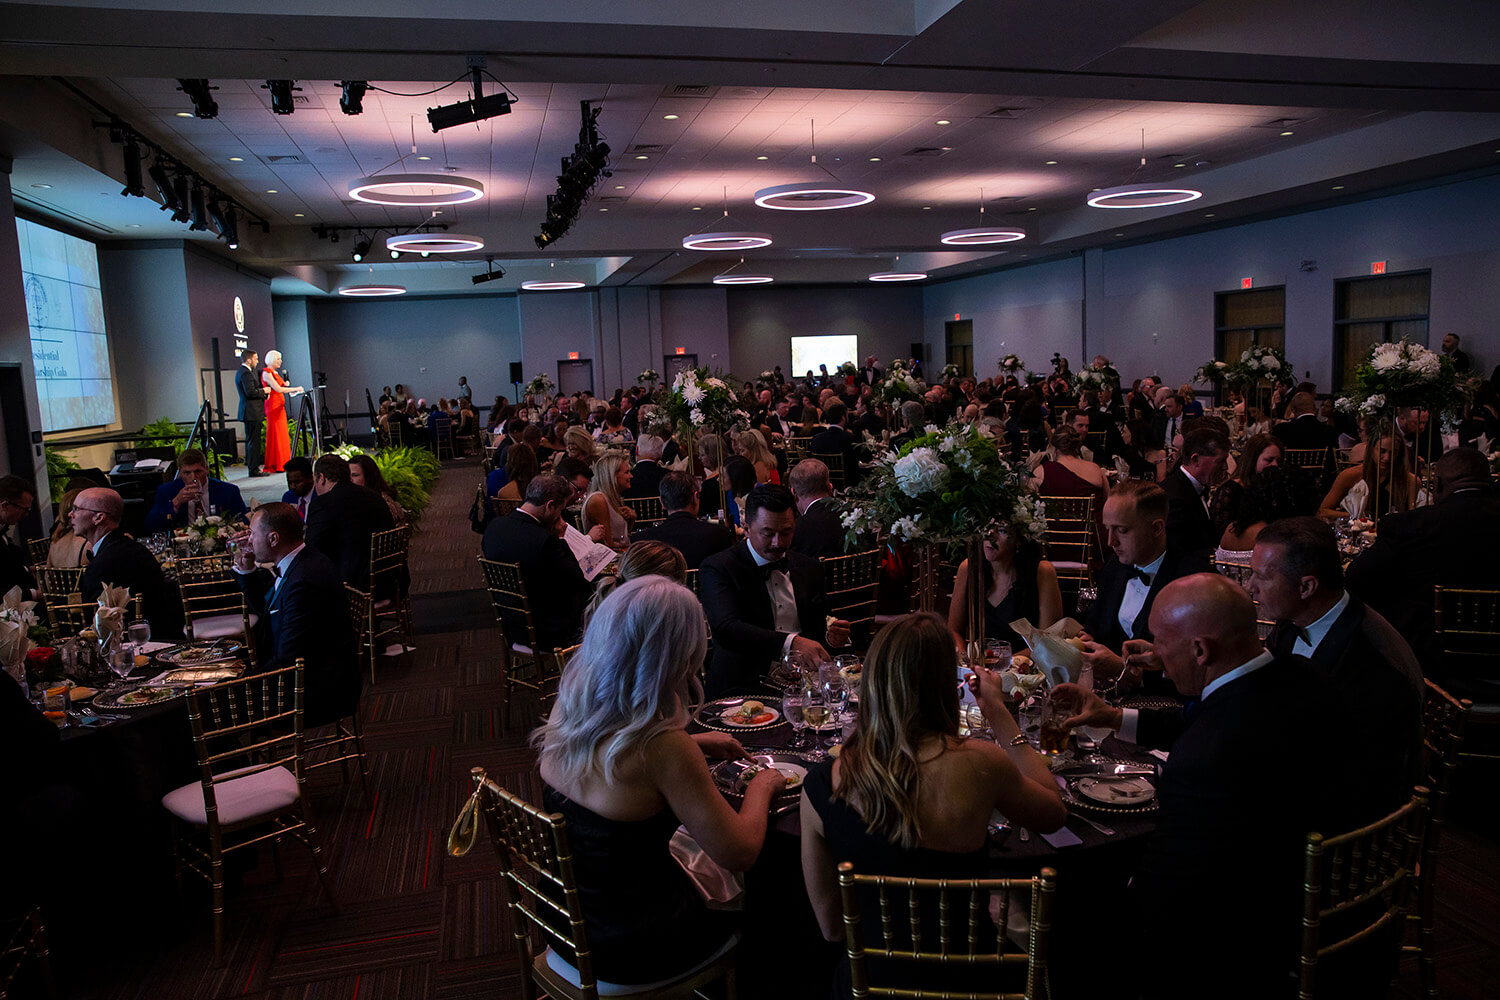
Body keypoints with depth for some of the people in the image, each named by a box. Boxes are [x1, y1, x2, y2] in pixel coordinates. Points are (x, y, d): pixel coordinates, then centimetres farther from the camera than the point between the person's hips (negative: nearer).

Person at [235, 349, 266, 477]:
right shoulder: (246, 373, -15)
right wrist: (263, 391, -10)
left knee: (251, 440, 16)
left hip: (249, 412, 11)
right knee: (254, 441, -8)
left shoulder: (241, 372, 17)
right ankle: (253, 469, -6)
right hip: (252, 412, -11)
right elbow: (250, 392, -24)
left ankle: (251, 465, 23)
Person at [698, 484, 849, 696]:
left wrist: (830, 635, 0)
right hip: (742, 690, -6)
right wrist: (792, 642, -34)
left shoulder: (808, 568, 14)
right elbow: (726, 629, -22)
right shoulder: (717, 569, -5)